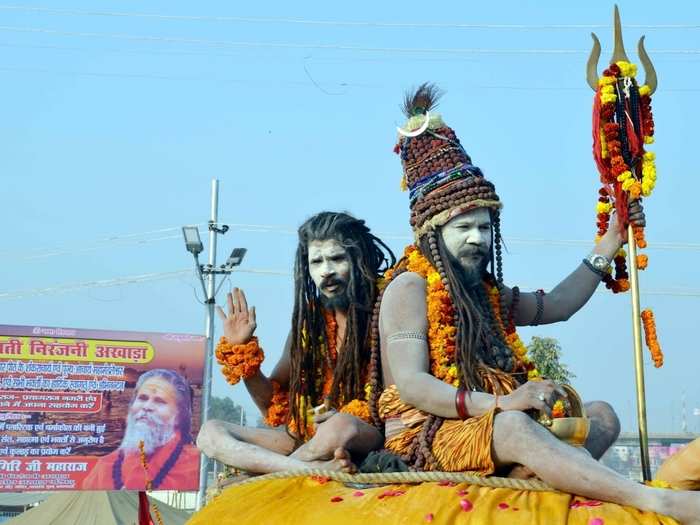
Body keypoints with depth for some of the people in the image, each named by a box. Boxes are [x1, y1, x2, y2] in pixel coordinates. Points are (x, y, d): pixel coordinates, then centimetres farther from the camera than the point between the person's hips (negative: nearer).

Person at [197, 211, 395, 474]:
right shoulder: (309, 320, 10)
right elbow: (275, 407, 13)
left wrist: (349, 415, -19)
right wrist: (241, 349, 1)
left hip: (369, 438, -6)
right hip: (306, 438, 6)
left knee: (341, 426, -40)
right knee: (211, 433, -15)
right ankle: (320, 469, -32)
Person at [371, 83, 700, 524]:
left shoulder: (484, 290, 18)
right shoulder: (409, 286, -7)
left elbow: (557, 305, 24)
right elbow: (410, 386, -18)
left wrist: (609, 245, 18)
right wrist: (500, 403, -28)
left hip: (487, 426, 9)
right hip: (424, 434, -9)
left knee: (601, 415, -5)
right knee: (514, 426, -38)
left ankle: (541, 475, -37)